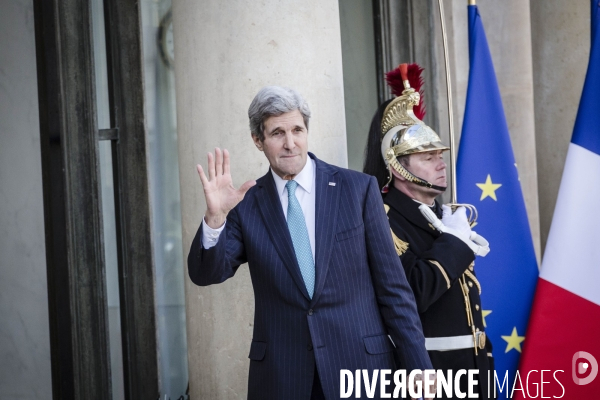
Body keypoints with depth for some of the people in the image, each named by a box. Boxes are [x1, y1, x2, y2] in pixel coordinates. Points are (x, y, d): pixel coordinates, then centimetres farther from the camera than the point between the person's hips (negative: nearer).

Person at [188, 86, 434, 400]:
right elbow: (206, 274, -4)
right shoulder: (246, 204, 3)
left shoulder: (359, 188, -1)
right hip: (280, 375, 1)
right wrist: (215, 217, -22)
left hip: (359, 363, -1)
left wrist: (418, 367, -1)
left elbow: (391, 285, 0)